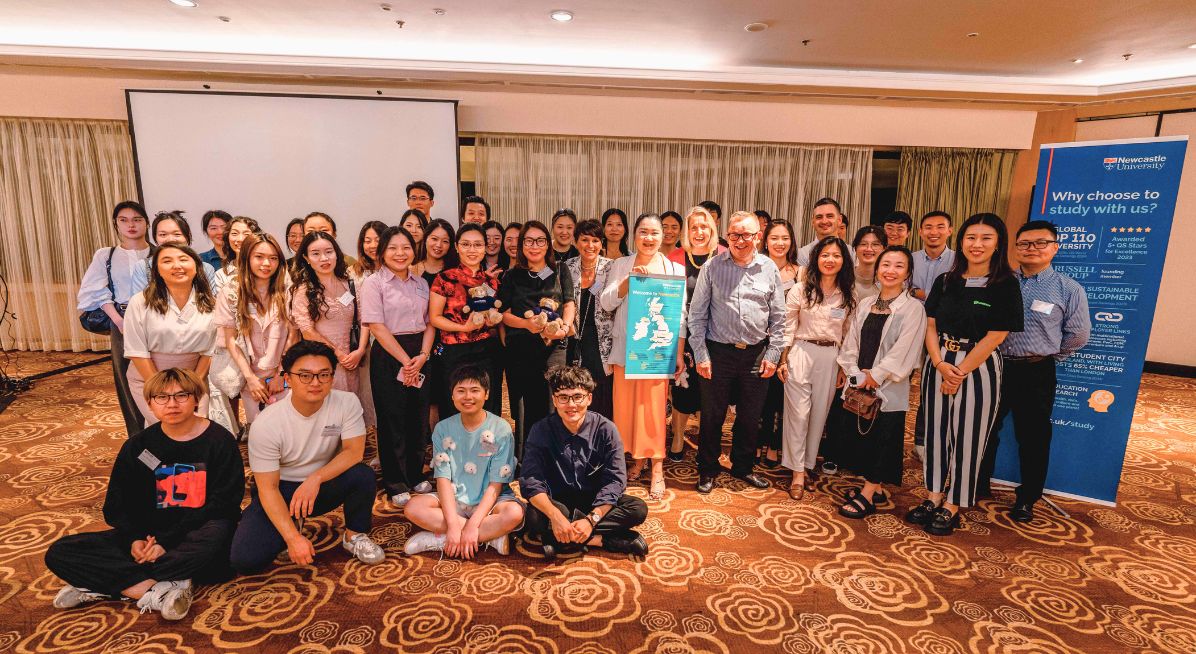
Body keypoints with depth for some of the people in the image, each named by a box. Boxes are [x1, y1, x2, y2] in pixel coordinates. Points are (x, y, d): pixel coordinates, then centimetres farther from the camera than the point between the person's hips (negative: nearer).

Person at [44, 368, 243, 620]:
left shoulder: (220, 441, -6)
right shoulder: (138, 447, 8)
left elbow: (222, 505, -12)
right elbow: (117, 506, 8)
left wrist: (167, 541, -19)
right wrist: (134, 539, -13)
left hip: (196, 535, -5)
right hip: (149, 535, 5)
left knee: (215, 536, -40)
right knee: (59, 552, -11)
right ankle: (158, 587, -25)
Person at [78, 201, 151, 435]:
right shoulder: (105, 255, 7)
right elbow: (98, 292, 4)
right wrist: (118, 319, -8)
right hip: (123, 324, 2)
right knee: (128, 380, 6)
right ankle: (138, 438, 17)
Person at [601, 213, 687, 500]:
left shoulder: (675, 269, 4)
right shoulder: (620, 265, 6)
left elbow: (680, 316, 3)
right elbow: (606, 302, -2)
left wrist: (680, 354, -1)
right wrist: (629, 280, -15)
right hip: (625, 347, 2)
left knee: (653, 407, -2)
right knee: (627, 406, 6)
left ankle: (657, 469, 11)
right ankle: (637, 459, 25)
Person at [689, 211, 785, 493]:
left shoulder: (769, 268, 3)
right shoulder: (712, 267, -2)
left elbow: (778, 317, 8)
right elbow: (697, 314, -2)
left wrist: (772, 354, 2)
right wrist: (701, 354, -6)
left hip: (756, 354, 2)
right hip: (719, 352, -2)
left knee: (751, 417, 13)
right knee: (712, 416, 7)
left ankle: (743, 466, 34)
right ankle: (708, 470, 26)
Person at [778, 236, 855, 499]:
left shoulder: (849, 295, 5)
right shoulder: (801, 290, -2)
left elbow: (849, 334, 9)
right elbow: (787, 327, 0)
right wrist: (783, 360, -3)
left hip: (831, 357, 3)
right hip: (801, 353, -3)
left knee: (820, 413, 10)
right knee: (798, 413, -2)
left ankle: (808, 465, 25)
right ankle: (797, 472, 7)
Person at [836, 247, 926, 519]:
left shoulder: (913, 308, -6)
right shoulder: (864, 304, 10)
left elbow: (903, 351, -13)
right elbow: (851, 341, 6)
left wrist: (875, 376, -13)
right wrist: (857, 373, -6)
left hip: (889, 388, -5)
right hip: (860, 385, 5)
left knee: (884, 438, 2)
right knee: (857, 434, 10)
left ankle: (867, 496, 12)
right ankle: (875, 488, 28)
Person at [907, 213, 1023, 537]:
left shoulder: (1005, 285, -6)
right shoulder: (945, 281, 6)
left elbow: (994, 337, -11)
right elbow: (930, 325, 3)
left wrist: (960, 372, -12)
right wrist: (940, 364, -11)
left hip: (978, 368, -4)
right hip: (938, 364, 4)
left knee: (967, 436, 5)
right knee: (936, 431, 10)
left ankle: (952, 507, 18)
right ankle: (934, 497, 23)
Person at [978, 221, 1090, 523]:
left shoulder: (1069, 290, -4)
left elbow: (1078, 334, 3)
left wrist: (1047, 356, 7)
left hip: (1036, 374, -2)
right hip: (994, 367, 2)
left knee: (1033, 438, 9)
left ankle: (1027, 498, 27)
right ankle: (979, 484, 31)